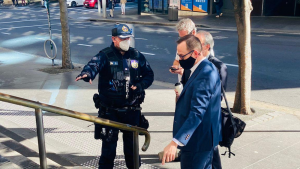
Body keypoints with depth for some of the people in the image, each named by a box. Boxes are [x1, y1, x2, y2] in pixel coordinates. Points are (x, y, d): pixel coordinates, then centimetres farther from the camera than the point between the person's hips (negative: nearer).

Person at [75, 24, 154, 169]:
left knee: (131, 144, 17)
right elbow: (93, 64, -28)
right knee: (109, 145, 3)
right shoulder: (105, 56, -7)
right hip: (110, 111, -3)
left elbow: (149, 74, 13)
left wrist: (140, 85, -7)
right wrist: (86, 74, -51)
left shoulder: (137, 56, 5)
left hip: (132, 110, 3)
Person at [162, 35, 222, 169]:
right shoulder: (199, 68, 8)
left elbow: (197, 112, -33)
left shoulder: (205, 73, -25)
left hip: (197, 142, -10)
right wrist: (184, 72, 4)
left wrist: (175, 142, -38)